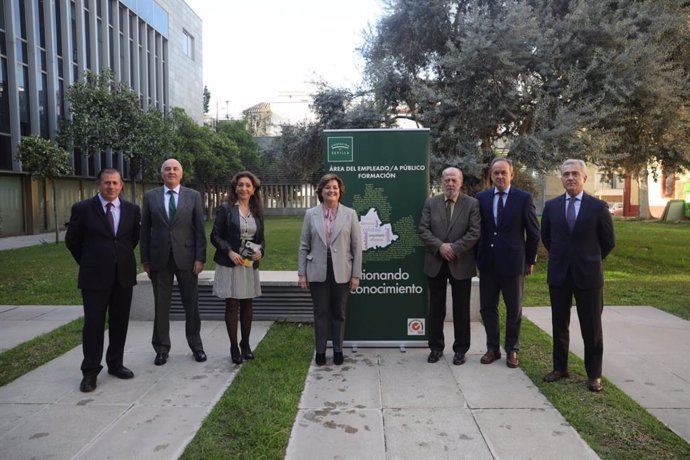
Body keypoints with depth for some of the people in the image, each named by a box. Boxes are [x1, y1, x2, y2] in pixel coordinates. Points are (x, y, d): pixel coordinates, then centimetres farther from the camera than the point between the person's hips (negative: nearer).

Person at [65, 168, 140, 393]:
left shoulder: (132, 209, 4)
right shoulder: (83, 208, -4)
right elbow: (72, 240, 6)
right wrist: (87, 262, 9)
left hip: (124, 274, 3)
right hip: (95, 275, -3)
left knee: (120, 322, 11)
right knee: (94, 324, 2)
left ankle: (115, 364, 26)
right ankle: (90, 372, 14)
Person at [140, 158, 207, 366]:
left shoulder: (193, 196, 2)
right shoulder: (150, 196, 5)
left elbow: (200, 229, 0)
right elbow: (145, 230, 5)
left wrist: (200, 257, -7)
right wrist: (145, 259, 1)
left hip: (186, 257, -1)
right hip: (160, 258, 1)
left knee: (191, 304, 7)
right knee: (161, 305, 9)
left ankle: (196, 346, 21)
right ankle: (162, 348, 22)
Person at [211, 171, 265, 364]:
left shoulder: (257, 211, 8)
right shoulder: (226, 209, -4)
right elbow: (215, 236, -4)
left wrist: (260, 251, -8)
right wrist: (229, 252, -17)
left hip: (250, 264, 4)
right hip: (230, 264, -3)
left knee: (247, 305, 11)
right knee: (232, 305, 2)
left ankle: (245, 344, 26)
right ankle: (234, 347, 15)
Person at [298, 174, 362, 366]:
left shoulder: (350, 214, 0)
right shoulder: (311, 214, 2)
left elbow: (357, 246, -1)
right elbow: (304, 246, 3)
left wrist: (356, 275, -4)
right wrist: (301, 273, -1)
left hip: (341, 273, 0)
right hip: (318, 273, 1)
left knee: (339, 313, 10)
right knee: (320, 313, 9)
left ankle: (338, 350, 25)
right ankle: (320, 351, 22)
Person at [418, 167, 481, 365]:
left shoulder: (472, 203, -1)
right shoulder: (431, 202, 5)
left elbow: (474, 233, -9)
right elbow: (423, 230, -1)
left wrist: (454, 248, -17)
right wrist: (440, 246, -14)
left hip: (461, 264, -2)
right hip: (435, 263, 2)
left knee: (461, 309, 7)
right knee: (436, 308, 10)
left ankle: (460, 349, 20)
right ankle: (436, 347, 22)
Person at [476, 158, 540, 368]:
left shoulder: (524, 198, -5)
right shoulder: (481, 198, 3)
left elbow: (533, 233, 0)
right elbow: (477, 229, 8)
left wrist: (530, 259, 2)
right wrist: (478, 256, 6)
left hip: (513, 262, -2)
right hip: (487, 262, 3)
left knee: (514, 309, 9)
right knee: (487, 307, 9)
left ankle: (512, 350, 24)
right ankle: (492, 348, 23)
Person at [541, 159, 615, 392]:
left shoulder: (598, 207, -5)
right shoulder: (551, 206, 2)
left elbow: (608, 242, 4)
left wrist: (591, 260, 10)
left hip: (588, 275, -2)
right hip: (558, 274, 2)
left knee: (592, 328, 5)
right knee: (559, 325, 11)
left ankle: (594, 374, 18)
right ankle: (560, 367, 24)